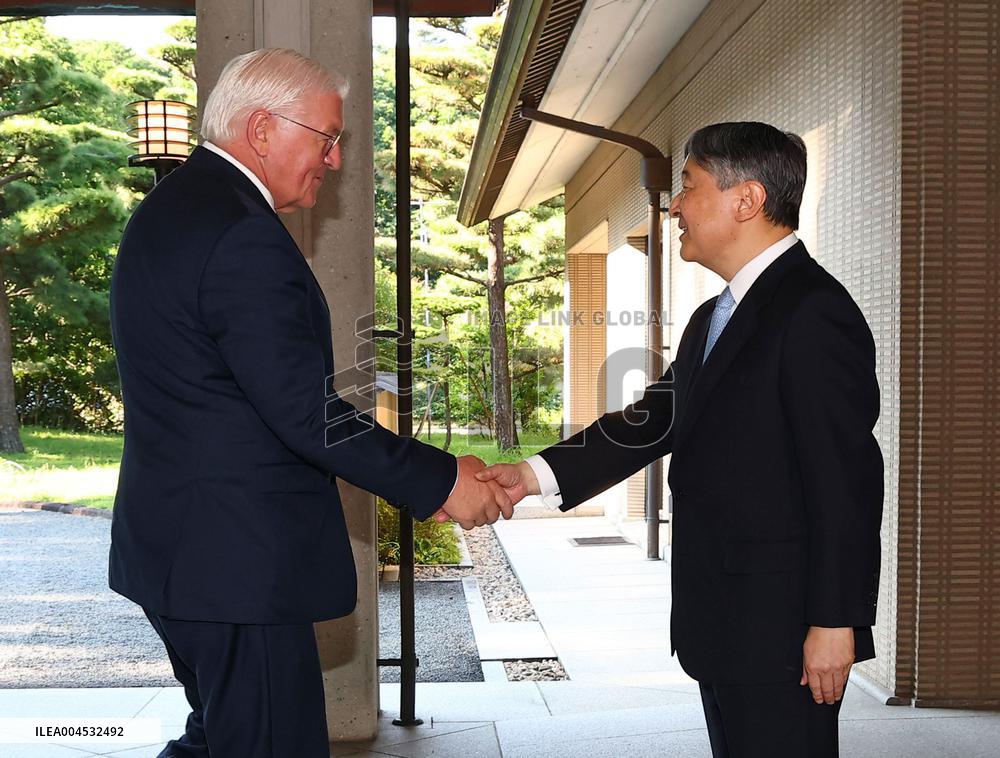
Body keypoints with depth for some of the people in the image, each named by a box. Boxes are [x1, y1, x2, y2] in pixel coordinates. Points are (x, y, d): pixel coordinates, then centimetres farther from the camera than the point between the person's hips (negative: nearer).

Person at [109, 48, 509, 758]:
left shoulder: (169, 208, 12)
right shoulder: (242, 232, -21)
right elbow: (306, 414, -24)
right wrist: (441, 481, -15)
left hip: (174, 542, 11)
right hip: (236, 559, -11)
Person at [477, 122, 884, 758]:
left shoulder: (815, 312, -16)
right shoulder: (713, 319, 16)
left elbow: (846, 478, -20)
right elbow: (655, 420, 11)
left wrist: (835, 620, -20)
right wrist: (537, 474, 0)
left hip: (781, 632, -10)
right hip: (720, 627, 10)